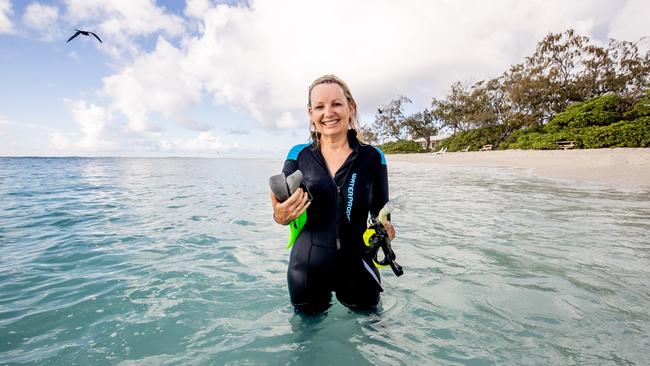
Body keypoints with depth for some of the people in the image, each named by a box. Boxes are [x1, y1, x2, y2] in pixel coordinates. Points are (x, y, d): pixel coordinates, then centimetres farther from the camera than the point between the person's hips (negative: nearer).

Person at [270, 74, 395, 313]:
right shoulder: (298, 155, -4)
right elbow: (281, 209, -1)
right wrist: (281, 216, -24)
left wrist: (385, 231, -19)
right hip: (307, 268, 1)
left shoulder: (372, 157, -5)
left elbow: (381, 213, 2)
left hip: (358, 267, 0)